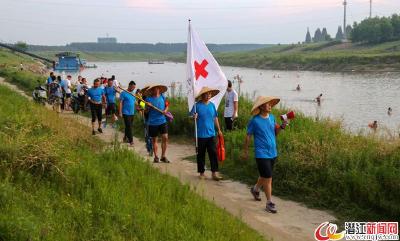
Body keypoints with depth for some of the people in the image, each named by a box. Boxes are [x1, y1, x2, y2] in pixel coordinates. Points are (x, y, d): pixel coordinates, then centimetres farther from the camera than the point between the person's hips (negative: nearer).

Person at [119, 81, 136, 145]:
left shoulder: (133, 94, 13)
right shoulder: (123, 93, -8)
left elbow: (135, 102, 18)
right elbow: (120, 103, -10)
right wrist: (120, 112, -14)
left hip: (132, 113, 7)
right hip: (126, 113, -7)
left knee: (130, 126, 13)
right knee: (128, 127, -7)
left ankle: (125, 138, 27)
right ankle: (130, 140, -4)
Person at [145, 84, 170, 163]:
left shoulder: (162, 97, 5)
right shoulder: (149, 98, -4)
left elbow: (166, 106, 17)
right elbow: (146, 111, 0)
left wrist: (165, 110, -4)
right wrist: (148, 107, -21)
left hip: (162, 121, 2)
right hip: (153, 122, -2)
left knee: (165, 138, -4)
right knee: (154, 140, 6)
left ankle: (163, 156, 9)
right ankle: (156, 157, 19)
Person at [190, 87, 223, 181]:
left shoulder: (212, 105, 5)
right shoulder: (197, 105, -6)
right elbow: (192, 115, -3)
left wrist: (219, 130, 16)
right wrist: (194, 117, -26)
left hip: (211, 134, 3)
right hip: (201, 135, -3)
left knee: (213, 153, -1)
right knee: (201, 154, 7)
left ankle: (214, 173, 3)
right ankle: (201, 172, 20)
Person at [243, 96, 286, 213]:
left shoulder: (272, 117, 4)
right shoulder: (255, 120, -12)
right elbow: (248, 136, -3)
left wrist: (282, 127, -5)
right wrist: (246, 151, 2)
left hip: (273, 152, 6)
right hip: (262, 154, -6)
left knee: (265, 176, 21)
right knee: (268, 178, -6)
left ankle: (255, 189, 49)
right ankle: (269, 203, 3)